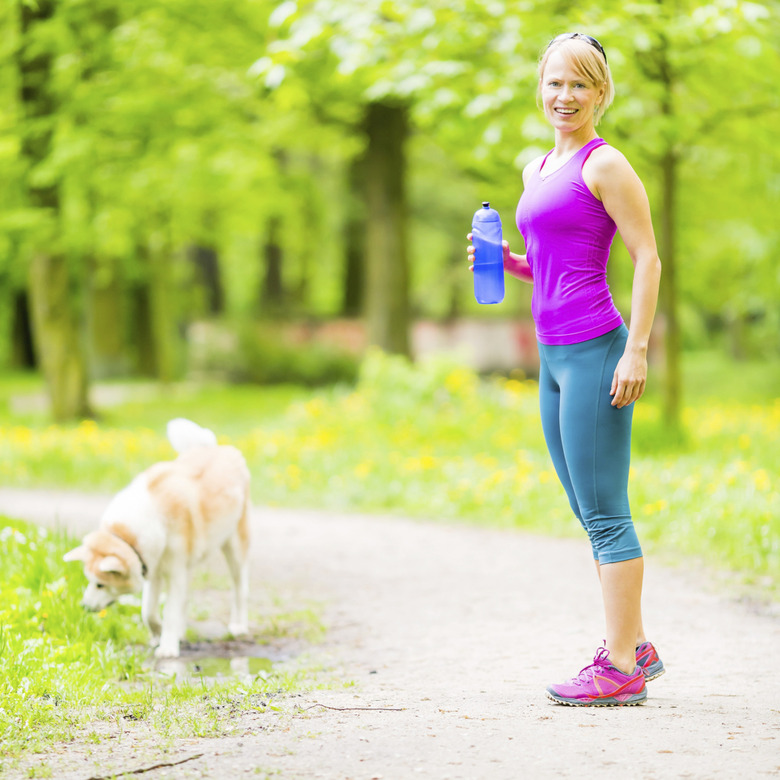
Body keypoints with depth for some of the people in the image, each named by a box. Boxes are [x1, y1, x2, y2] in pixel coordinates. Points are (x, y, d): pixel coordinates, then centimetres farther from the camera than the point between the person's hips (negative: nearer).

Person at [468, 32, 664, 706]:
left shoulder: (605, 164, -7)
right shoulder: (537, 170, 17)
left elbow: (648, 257, -11)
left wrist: (637, 349, -17)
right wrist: (504, 260, 7)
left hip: (596, 349, -9)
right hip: (554, 354, 9)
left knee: (604, 513, -6)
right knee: (590, 512, 13)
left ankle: (621, 667, -1)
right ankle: (635, 646, 22)